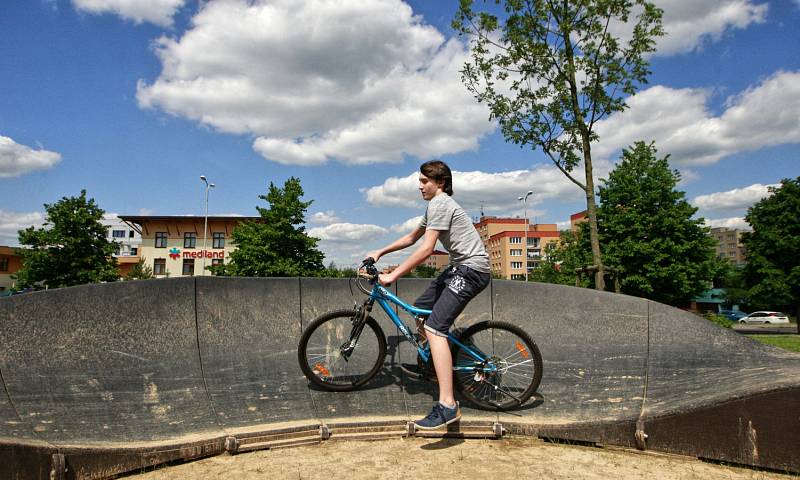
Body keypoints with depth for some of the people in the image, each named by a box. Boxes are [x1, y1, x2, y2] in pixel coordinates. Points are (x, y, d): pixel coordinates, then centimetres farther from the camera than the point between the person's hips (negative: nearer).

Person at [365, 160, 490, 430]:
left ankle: (447, 406, -22)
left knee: (434, 328, -20)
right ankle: (437, 362, 30)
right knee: (421, 310, 15)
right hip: (459, 267, 11)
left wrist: (393, 275, -19)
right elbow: (412, 238, 28)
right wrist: (379, 253, 24)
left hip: (471, 269, -11)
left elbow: (426, 249, -21)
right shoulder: (436, 205, 20)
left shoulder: (440, 203, -13)